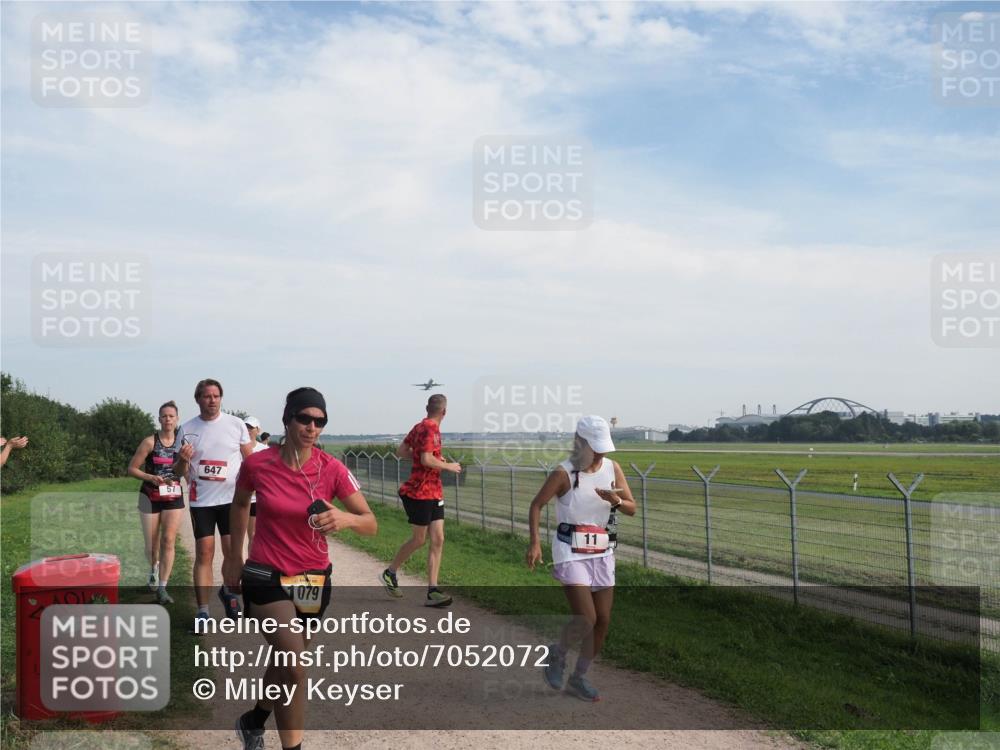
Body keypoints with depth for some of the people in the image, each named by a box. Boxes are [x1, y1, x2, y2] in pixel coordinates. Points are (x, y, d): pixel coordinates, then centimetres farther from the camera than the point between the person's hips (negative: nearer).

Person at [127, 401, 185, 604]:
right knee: (151, 544, 8)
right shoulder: (150, 442, -9)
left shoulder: (182, 441, 1)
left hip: (174, 497, 1)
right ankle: (154, 570, 41)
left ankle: (162, 588, -5)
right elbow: (132, 469, -6)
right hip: (150, 498, -1)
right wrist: (151, 477, -21)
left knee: (168, 541, -9)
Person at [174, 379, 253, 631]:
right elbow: (179, 472, 6)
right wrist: (182, 460, -17)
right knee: (204, 553, -2)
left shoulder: (236, 424, 0)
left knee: (232, 552, 4)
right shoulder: (188, 428, 2)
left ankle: (228, 591, 31)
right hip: (201, 500, 0)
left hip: (231, 498, 0)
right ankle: (202, 611, 3)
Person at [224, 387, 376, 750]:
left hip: (314, 580, 3)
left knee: (285, 662, 20)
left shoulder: (332, 469, -13)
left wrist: (346, 519, -33)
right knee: (294, 666, -16)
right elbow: (240, 504, 9)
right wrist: (234, 557, 12)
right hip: (267, 577, -3)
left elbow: (371, 524, -12)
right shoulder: (257, 464, -13)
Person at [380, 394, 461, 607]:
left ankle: (432, 591, 0)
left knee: (438, 539, 1)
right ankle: (390, 573, 27)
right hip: (419, 492, -9)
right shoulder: (430, 429, -17)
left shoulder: (420, 427, 11)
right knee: (419, 540, 5)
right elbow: (427, 460, -26)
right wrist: (448, 466, -11)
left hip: (433, 493, 9)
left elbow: (401, 451, 17)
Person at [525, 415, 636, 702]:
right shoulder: (564, 473, -12)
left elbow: (631, 508, 4)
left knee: (603, 621, 6)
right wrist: (535, 542, -17)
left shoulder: (613, 469, 2)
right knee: (586, 620, -14)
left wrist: (615, 500, -19)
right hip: (570, 554, -5)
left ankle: (579, 678, 25)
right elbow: (536, 505, -5)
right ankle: (557, 655, 18)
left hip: (602, 555, 5)